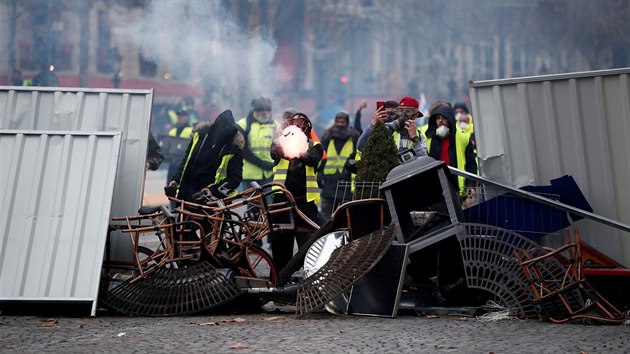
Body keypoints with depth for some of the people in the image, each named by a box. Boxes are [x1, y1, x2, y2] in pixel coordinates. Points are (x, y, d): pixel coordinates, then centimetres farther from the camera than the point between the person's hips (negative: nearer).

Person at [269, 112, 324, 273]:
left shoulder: (314, 146, 10)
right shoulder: (281, 143, 13)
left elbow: (313, 159, -13)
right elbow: (274, 151, -11)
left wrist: (300, 155, -37)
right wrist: (279, 151, -37)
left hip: (305, 201, -2)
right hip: (281, 199, 2)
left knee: (308, 241, -8)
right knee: (280, 242, 7)